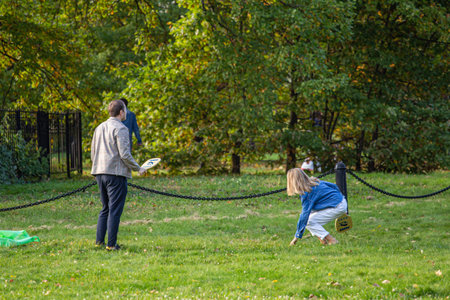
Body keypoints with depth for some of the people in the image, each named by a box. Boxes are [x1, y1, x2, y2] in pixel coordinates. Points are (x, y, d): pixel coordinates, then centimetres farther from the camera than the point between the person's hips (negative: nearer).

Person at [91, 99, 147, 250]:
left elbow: (93, 153, 18)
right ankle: (111, 244, -4)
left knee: (105, 208, 16)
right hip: (116, 173, -8)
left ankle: (99, 240, 13)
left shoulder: (99, 128, 15)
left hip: (100, 173, 8)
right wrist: (138, 168, -5)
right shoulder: (120, 128, -10)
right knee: (115, 209, -4)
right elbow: (124, 154, -16)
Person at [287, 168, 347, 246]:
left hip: (337, 207, -10)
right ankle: (322, 240, 4)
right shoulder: (315, 182, 8)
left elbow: (305, 214, -17)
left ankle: (332, 241, -8)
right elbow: (333, 186, 16)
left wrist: (297, 236, -13)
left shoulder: (307, 194, -16)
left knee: (309, 222, -9)